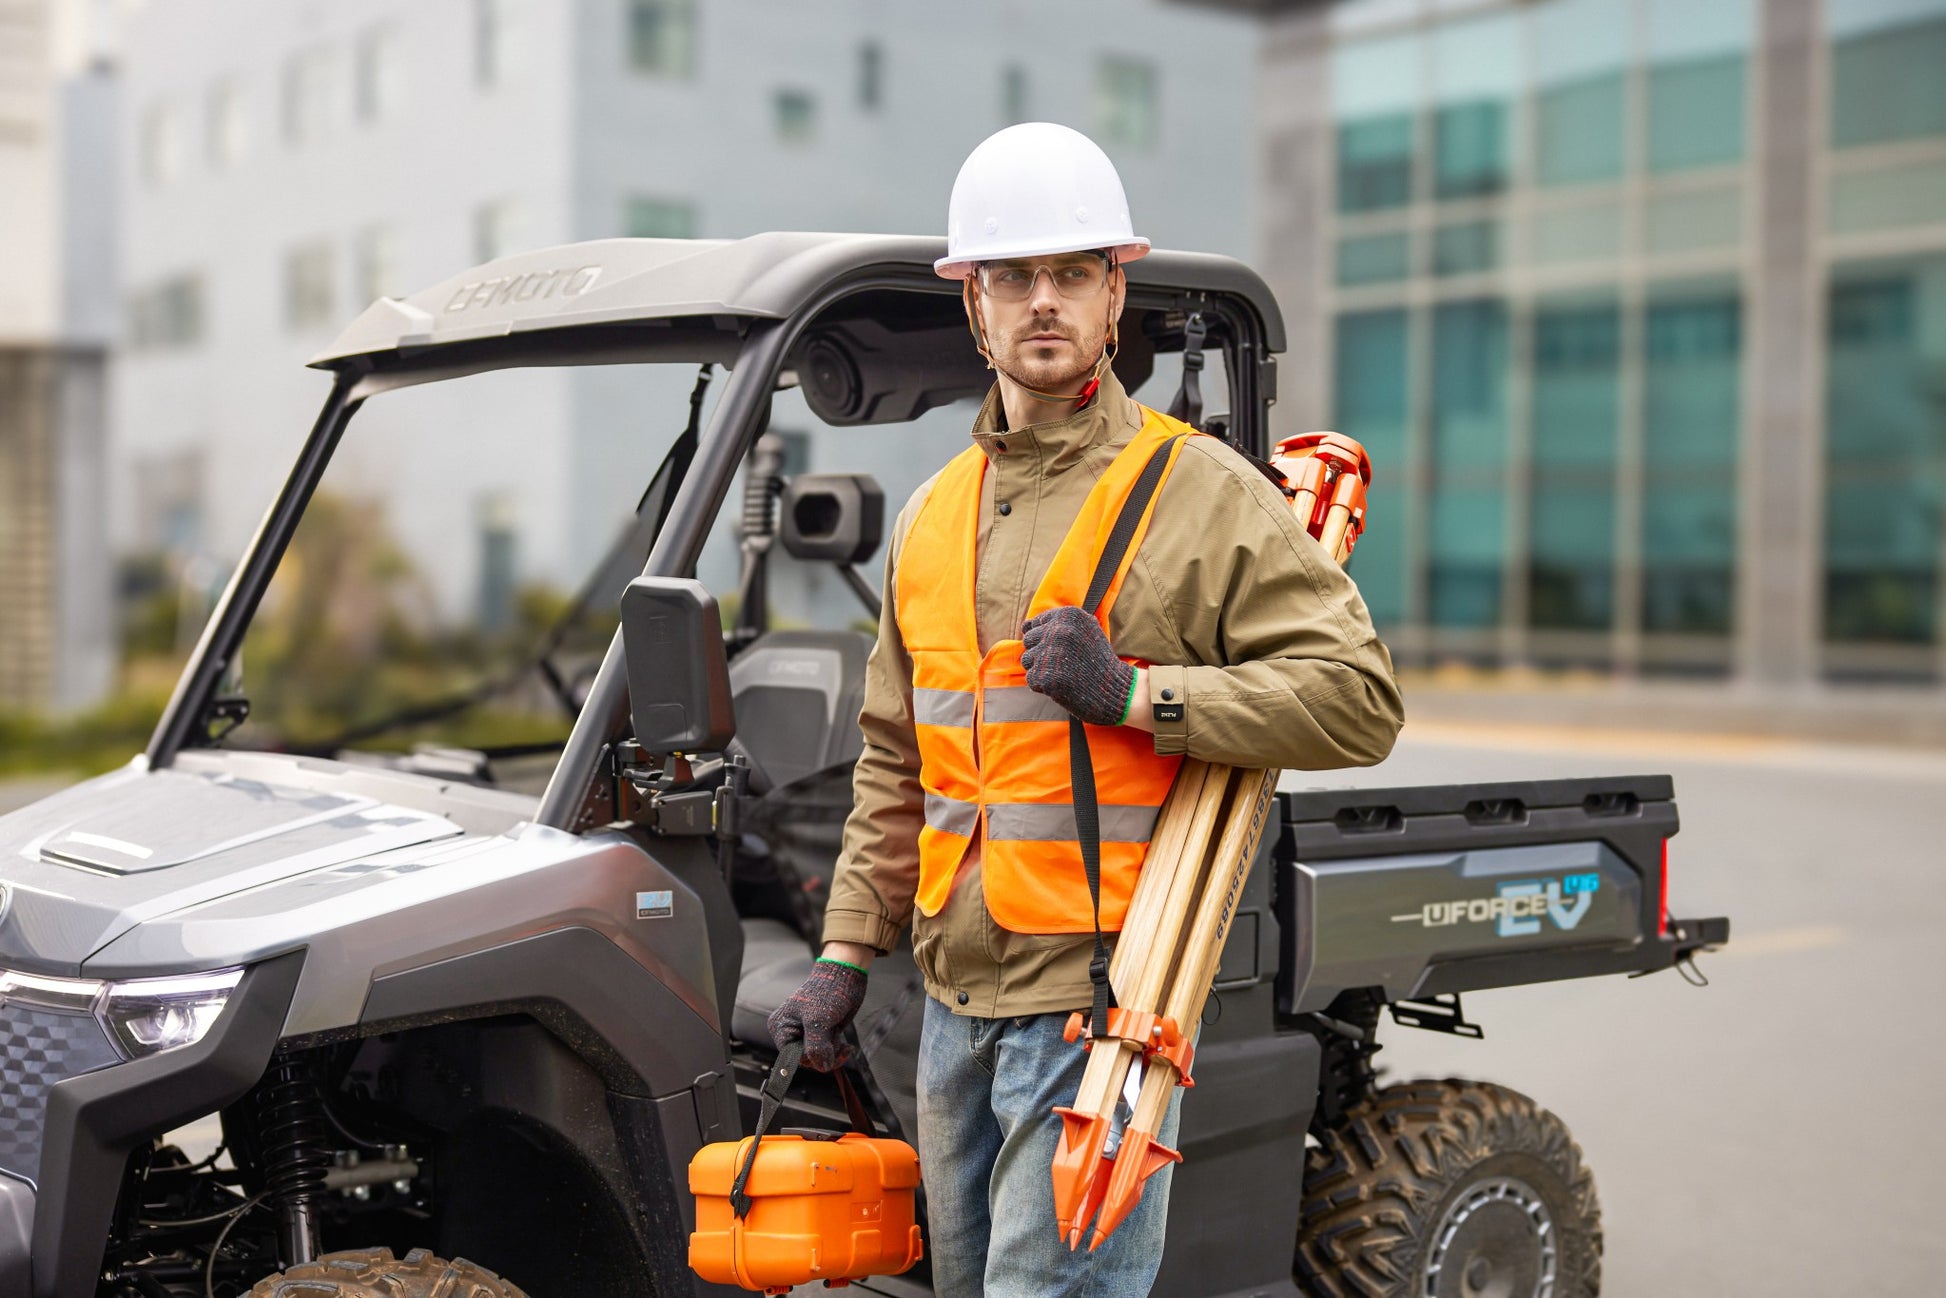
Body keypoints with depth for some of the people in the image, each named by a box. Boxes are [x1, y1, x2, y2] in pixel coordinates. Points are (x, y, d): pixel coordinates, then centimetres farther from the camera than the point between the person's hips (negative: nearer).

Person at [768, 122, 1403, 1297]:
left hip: (1102, 997, -7)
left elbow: (1360, 697, -12)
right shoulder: (935, 514, 14)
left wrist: (1136, 693, -19)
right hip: (957, 997, 7)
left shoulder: (1200, 491, -6)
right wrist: (848, 952, 13)